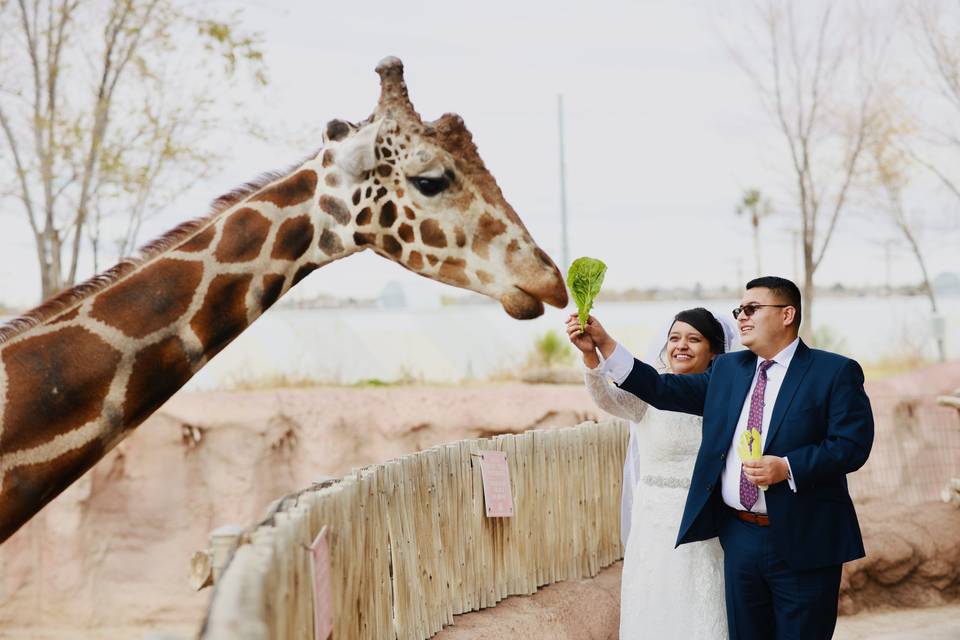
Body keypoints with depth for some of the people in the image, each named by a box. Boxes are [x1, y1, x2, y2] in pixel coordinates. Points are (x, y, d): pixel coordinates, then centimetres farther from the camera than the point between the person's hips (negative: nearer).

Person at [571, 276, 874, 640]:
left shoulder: (835, 373, -5)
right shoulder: (728, 370, 12)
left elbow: (853, 444, -12)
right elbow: (664, 389, 8)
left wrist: (787, 469, -23)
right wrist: (603, 344, 1)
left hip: (803, 543, -5)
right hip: (740, 537, 5)